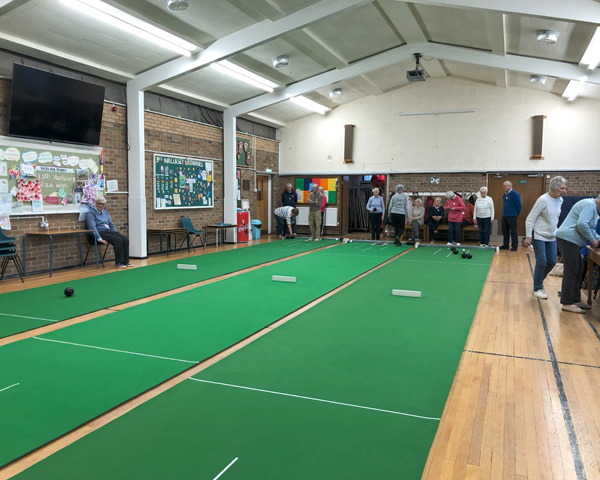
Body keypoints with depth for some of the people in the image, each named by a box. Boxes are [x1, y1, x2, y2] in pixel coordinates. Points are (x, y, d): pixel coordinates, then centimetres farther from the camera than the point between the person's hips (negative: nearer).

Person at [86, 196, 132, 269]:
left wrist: (116, 234, 6)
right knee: (118, 240, -29)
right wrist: (99, 239, -23)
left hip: (109, 231, 7)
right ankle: (118, 263, -20)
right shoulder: (91, 213, -3)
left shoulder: (106, 213, 20)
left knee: (125, 239, -18)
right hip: (100, 233, -7)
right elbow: (92, 227, -14)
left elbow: (112, 225, 22)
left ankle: (125, 261, -13)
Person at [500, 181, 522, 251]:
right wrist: (504, 213, 18)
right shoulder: (504, 195, 13)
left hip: (511, 216, -8)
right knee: (505, 231, 11)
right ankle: (505, 245, 19)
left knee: (513, 232, -4)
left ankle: (514, 246, 0)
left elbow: (518, 205, -9)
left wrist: (516, 214, -1)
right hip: (504, 216, 8)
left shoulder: (514, 194, -11)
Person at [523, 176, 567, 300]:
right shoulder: (543, 200, -18)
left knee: (552, 262, 7)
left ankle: (539, 280, 29)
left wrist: (555, 231, 17)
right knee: (541, 262, -8)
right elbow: (530, 219, -17)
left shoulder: (560, 200, 4)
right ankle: (537, 289, 5)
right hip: (539, 236, -7)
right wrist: (528, 236, -19)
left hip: (551, 237, 7)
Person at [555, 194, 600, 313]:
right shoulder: (590, 205, -13)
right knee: (571, 271, -8)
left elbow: (589, 229, 27)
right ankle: (567, 303, -3)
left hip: (569, 240, 11)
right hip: (568, 239, -11)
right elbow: (582, 224, -26)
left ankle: (575, 300, 21)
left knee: (578, 269, 14)